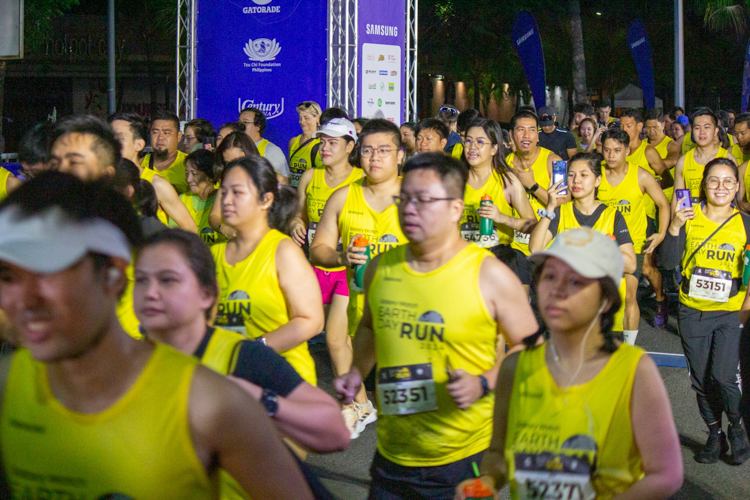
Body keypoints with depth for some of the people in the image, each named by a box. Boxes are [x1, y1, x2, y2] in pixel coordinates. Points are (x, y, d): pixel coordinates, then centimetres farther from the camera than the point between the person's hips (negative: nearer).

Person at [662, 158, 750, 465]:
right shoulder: (689, 217, -1)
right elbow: (669, 262, -6)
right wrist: (674, 228, -19)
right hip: (693, 312, 2)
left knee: (724, 377, -13)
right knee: (701, 380, 10)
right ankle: (715, 436, 28)